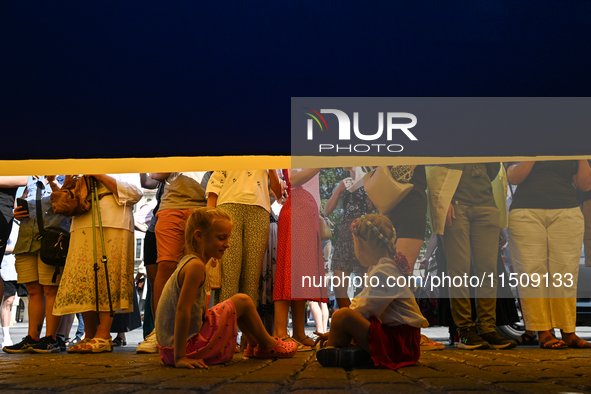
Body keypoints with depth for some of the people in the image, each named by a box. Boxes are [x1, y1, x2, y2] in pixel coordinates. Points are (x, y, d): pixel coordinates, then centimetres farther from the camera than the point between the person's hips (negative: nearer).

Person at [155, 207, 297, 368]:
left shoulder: (187, 262, 11)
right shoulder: (196, 266, -20)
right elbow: (182, 310, -26)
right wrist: (179, 358, -25)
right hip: (188, 347, -10)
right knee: (242, 302, 0)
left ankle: (254, 345, 41)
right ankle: (268, 345, 20)